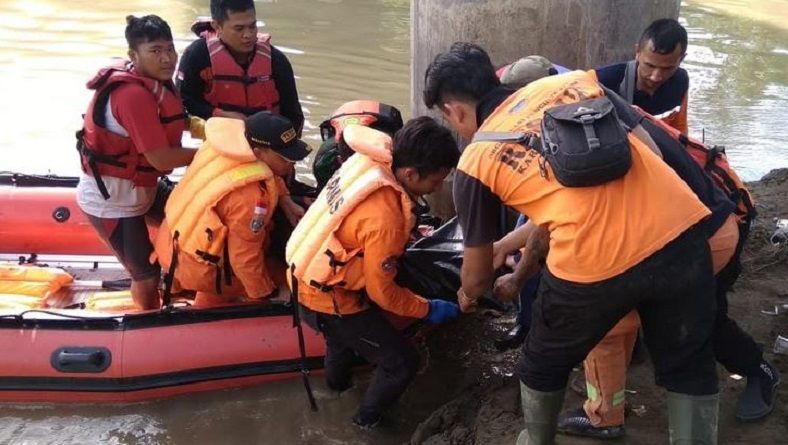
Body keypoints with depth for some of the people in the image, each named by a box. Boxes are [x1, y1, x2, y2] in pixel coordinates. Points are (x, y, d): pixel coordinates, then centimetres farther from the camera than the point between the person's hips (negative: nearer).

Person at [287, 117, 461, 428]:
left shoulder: (373, 159, -15)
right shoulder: (384, 219, -36)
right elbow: (382, 292, -24)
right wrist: (428, 310, -7)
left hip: (310, 274, 9)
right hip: (329, 299, -9)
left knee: (345, 335, 38)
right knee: (402, 363, 5)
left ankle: (337, 379, 66)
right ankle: (368, 418, 31)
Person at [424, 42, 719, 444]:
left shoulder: (475, 162, 9)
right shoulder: (570, 80, 18)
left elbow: (478, 275, 17)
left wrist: (467, 297, 42)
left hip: (595, 263, -3)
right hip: (681, 229, 4)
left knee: (543, 366, 26)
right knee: (688, 369, 24)